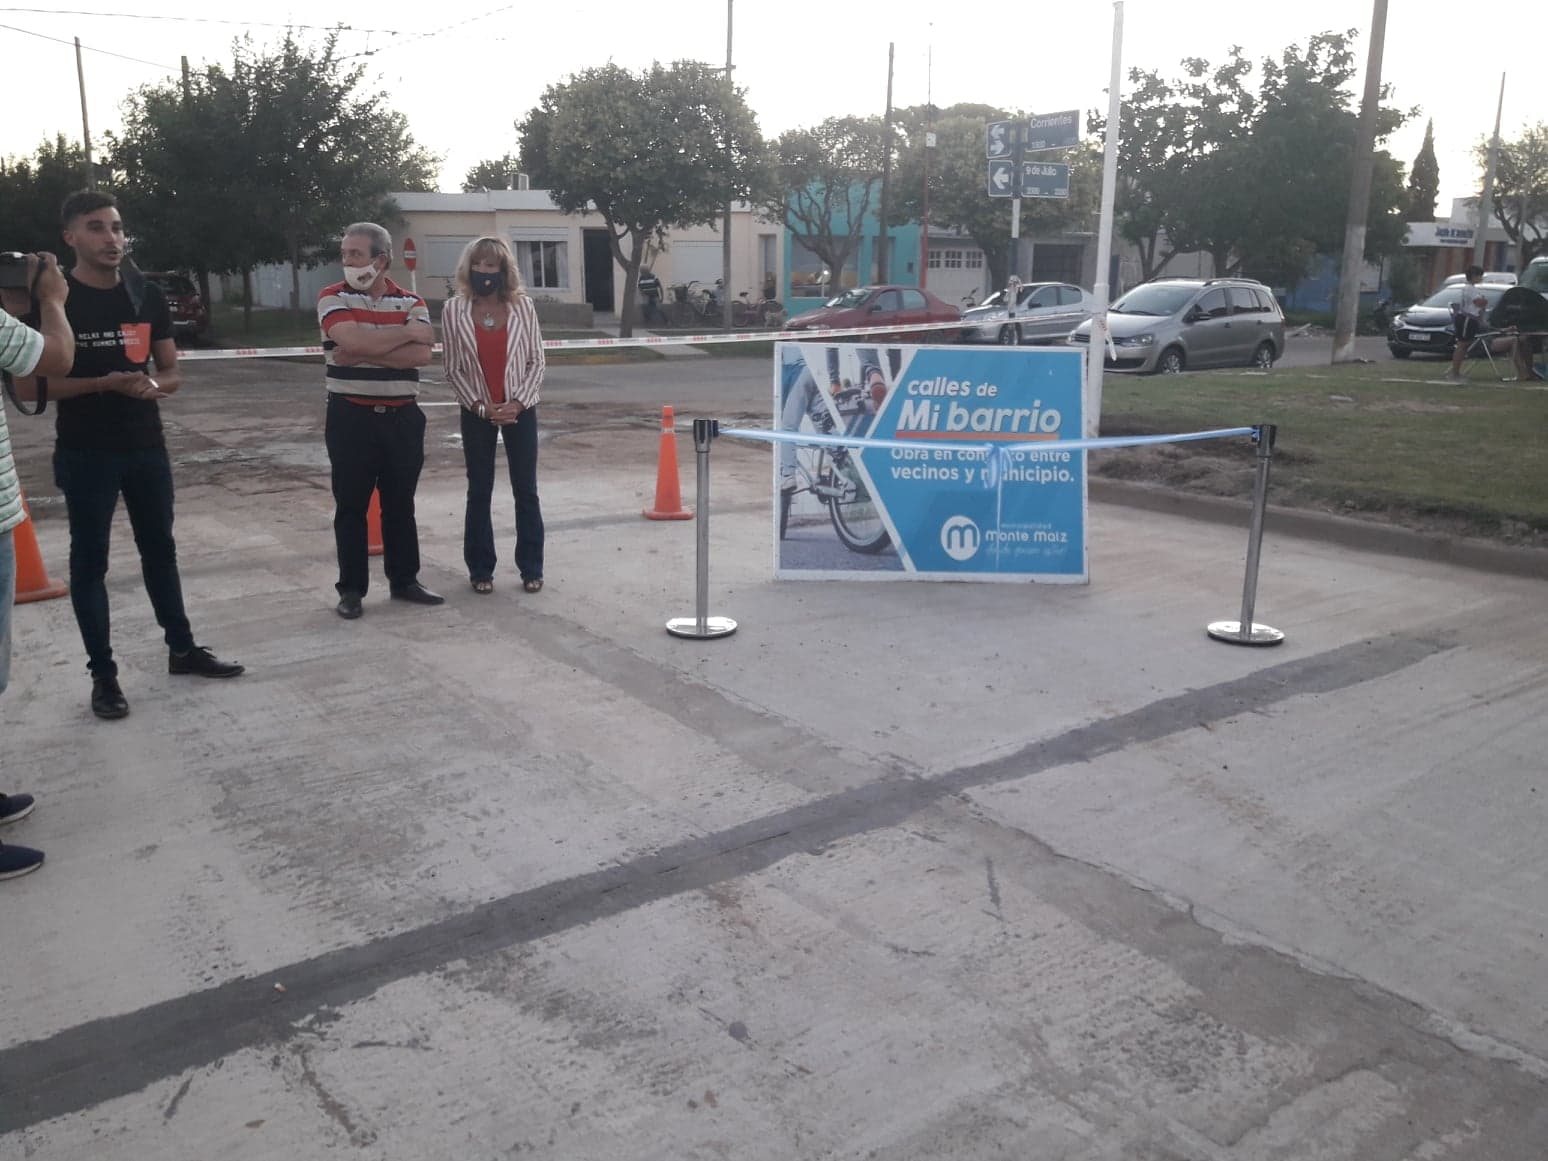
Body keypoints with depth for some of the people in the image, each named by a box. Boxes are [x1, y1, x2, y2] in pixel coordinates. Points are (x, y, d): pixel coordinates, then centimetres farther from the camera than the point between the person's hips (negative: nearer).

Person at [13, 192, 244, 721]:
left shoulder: (148, 295, 5)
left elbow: (172, 372, 10)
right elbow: (27, 383, -10)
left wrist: (153, 385, -14)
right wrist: (104, 383, -21)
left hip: (147, 446, 4)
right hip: (86, 453, -4)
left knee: (160, 547, 14)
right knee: (90, 559, 3)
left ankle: (182, 649, 28)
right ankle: (103, 674, 11)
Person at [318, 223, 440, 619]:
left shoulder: (412, 302, 4)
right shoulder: (332, 298, -2)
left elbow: (422, 354, -12)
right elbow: (354, 340, -21)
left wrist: (366, 352, -17)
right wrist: (408, 332, -10)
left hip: (402, 417, 2)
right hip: (351, 416, -2)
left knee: (400, 504, 10)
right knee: (351, 506, 4)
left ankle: (404, 581, 21)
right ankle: (351, 589, 12)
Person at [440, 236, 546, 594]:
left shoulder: (522, 306, -2)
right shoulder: (453, 310, -3)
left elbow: (536, 360, -1)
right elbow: (452, 367, -2)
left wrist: (518, 402, -11)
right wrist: (480, 405, -11)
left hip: (520, 409, 0)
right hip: (477, 412, 0)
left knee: (526, 490, 5)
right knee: (479, 491, 6)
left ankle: (531, 568, 14)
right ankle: (480, 569, 16)